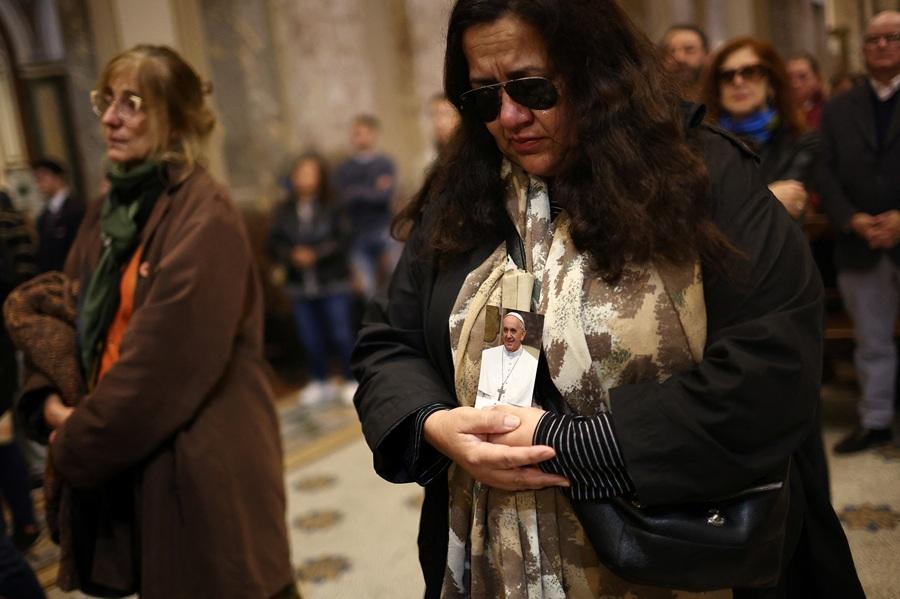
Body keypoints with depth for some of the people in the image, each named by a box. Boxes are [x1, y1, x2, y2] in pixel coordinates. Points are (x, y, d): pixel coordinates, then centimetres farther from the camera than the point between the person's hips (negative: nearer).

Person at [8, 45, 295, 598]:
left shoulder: (205, 216, -16)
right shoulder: (110, 211, 11)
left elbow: (166, 361, -21)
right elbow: (72, 316, 13)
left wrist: (76, 447, -12)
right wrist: (51, 400, -5)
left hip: (200, 471, -7)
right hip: (123, 471, 7)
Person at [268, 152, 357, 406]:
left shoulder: (331, 209, -6)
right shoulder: (283, 212, 3)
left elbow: (341, 241, -10)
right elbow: (274, 243, 1)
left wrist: (315, 254, -18)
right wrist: (292, 255, -16)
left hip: (333, 283, -3)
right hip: (300, 286, 3)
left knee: (341, 334, 2)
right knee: (309, 337, 10)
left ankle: (351, 381, 18)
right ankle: (320, 382, 27)